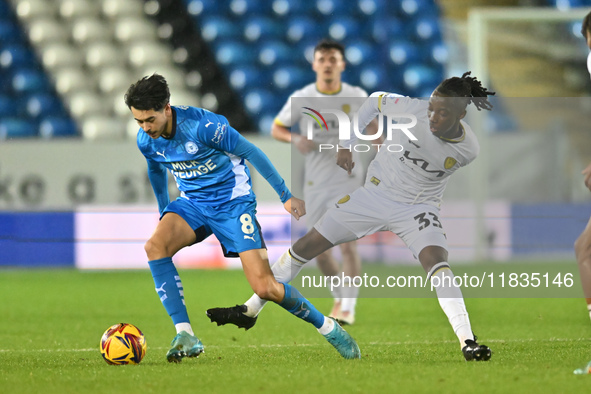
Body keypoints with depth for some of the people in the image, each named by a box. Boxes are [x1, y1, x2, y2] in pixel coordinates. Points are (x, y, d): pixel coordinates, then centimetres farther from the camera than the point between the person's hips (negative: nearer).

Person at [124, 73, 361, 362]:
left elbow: (250, 152, -16)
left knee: (265, 288, -13)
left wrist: (286, 196, -9)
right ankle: (185, 335, -24)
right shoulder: (146, 140, -8)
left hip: (233, 202, -5)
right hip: (192, 203, 5)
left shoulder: (202, 125, -26)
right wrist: (164, 212, 29)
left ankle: (328, 328, 11)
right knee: (154, 246, -26)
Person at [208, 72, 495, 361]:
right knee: (306, 246, 2)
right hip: (375, 194, 2)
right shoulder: (412, 109, -23)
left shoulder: (468, 150, -18)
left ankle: (468, 342, -31)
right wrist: (346, 145, -4)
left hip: (417, 207, -1)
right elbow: (375, 100, -2)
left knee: (436, 260, -30)